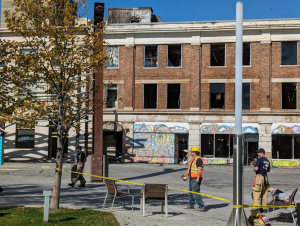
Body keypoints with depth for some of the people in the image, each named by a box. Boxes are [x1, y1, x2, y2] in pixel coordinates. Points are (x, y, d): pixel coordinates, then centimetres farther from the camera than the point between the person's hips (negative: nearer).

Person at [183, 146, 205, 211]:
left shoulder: (198, 160, -16)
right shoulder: (193, 160, 17)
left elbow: (199, 169, -24)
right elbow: (190, 169, 25)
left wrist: (198, 178, -30)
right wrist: (185, 174, 24)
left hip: (196, 179, -11)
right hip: (191, 178, 11)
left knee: (196, 192, -13)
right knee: (190, 191, 18)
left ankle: (201, 206, -11)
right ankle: (191, 205, 30)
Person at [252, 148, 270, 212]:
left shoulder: (259, 159, -10)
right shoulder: (267, 160, 15)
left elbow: (256, 168, -18)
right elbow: (268, 170, 24)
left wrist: (254, 169, 2)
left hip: (259, 176, -8)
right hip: (265, 177, 8)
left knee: (256, 192, -6)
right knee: (264, 193, 10)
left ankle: (256, 205, -11)